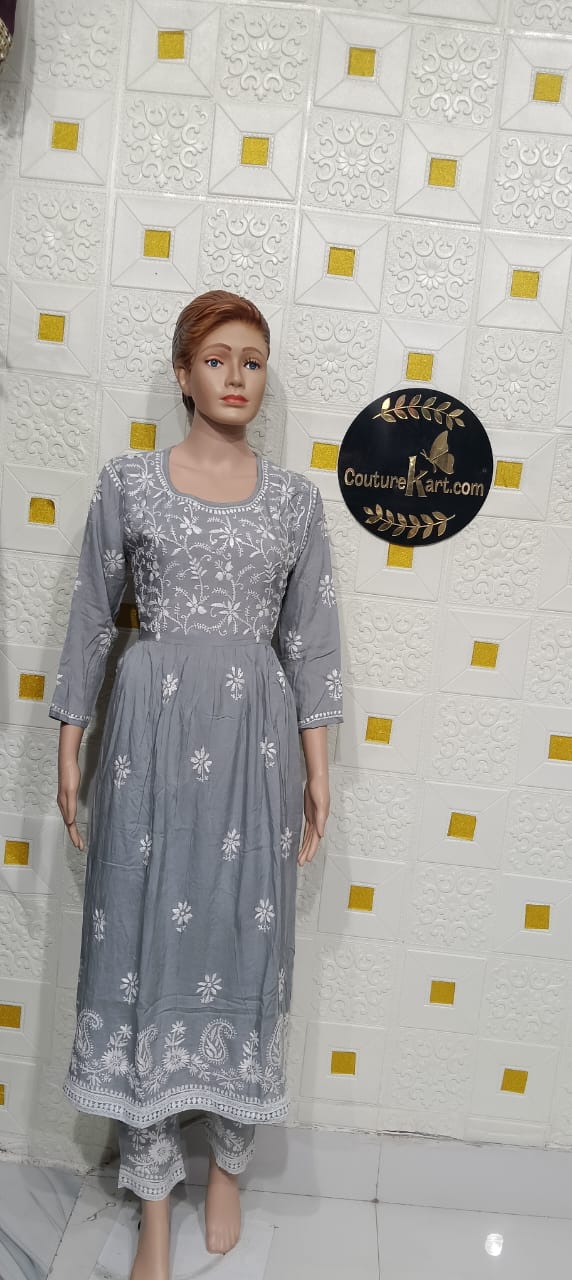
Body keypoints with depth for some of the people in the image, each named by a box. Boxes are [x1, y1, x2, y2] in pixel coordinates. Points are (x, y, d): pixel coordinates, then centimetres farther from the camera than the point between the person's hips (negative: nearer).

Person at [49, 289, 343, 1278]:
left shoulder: (294, 497, 6)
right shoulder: (128, 482, 3)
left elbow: (309, 636, 6)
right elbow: (92, 616, 5)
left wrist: (318, 764, 4)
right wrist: (70, 746, 3)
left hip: (255, 735, 1)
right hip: (153, 728, -1)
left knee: (243, 936, 7)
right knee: (146, 940, 3)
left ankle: (226, 1166, 31)